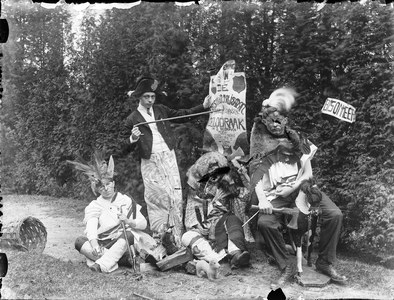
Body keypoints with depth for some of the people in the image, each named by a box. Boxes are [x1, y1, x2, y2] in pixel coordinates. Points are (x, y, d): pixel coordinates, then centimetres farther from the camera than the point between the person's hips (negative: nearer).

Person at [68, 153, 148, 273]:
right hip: (102, 244, 2)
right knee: (79, 241, -23)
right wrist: (94, 245, -31)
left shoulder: (126, 201, 9)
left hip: (124, 242, -1)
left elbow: (143, 224, 3)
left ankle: (101, 265, -44)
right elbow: (91, 227, -12)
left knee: (128, 234, -32)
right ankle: (123, 259, -32)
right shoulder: (94, 206, 8)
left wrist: (128, 221, -17)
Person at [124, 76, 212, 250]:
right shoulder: (132, 120, 3)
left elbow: (182, 115, 17)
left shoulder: (161, 110, 12)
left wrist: (203, 107, 10)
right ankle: (158, 239, 10)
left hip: (169, 158, 3)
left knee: (176, 197, 0)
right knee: (157, 199, -3)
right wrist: (132, 139, -19)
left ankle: (177, 239, 9)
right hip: (150, 163, -3)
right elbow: (127, 147, 4)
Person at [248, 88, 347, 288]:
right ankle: (287, 266, -10)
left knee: (334, 214, -19)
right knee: (265, 222, -29)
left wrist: (292, 187, -10)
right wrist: (262, 200, -24)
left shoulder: (297, 140, 9)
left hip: (301, 188, 2)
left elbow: (308, 173, 7)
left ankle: (325, 263, -2)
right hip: (277, 195, -2)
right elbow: (257, 176, -8)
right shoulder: (261, 147, 4)